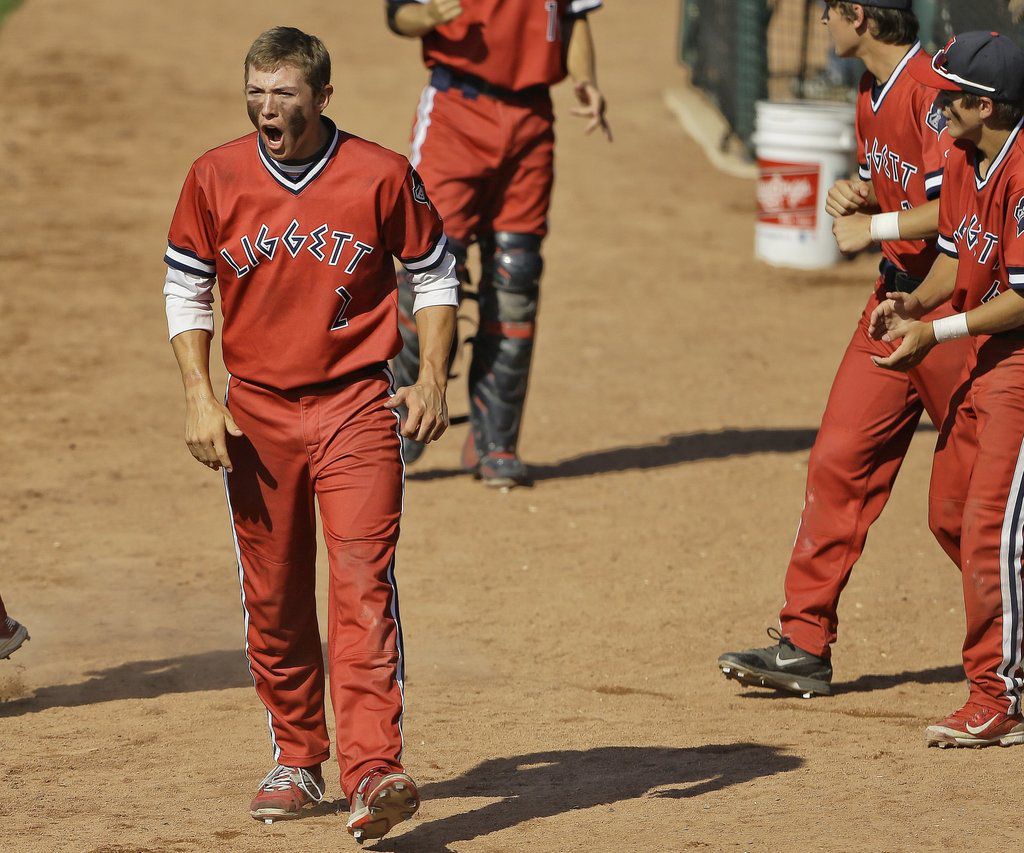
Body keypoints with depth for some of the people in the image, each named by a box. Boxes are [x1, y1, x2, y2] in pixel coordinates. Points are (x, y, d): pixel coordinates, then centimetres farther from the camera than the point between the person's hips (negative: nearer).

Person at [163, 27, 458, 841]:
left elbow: (434, 273, 7)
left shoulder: (381, 176, -7)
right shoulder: (216, 178, -2)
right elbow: (186, 291, 7)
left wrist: (432, 379, -3)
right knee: (273, 599, 9)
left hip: (356, 408, -3)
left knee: (364, 585, -14)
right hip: (254, 414, 3)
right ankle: (297, 762, 27)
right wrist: (200, 399, -2)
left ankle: (373, 773, -21)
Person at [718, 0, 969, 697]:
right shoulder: (872, 96, 12)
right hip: (896, 300, 9)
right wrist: (858, 196, 4)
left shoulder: (933, 90, -18)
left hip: (955, 308, -9)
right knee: (839, 460, 2)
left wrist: (874, 227, -16)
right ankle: (804, 646, 3)